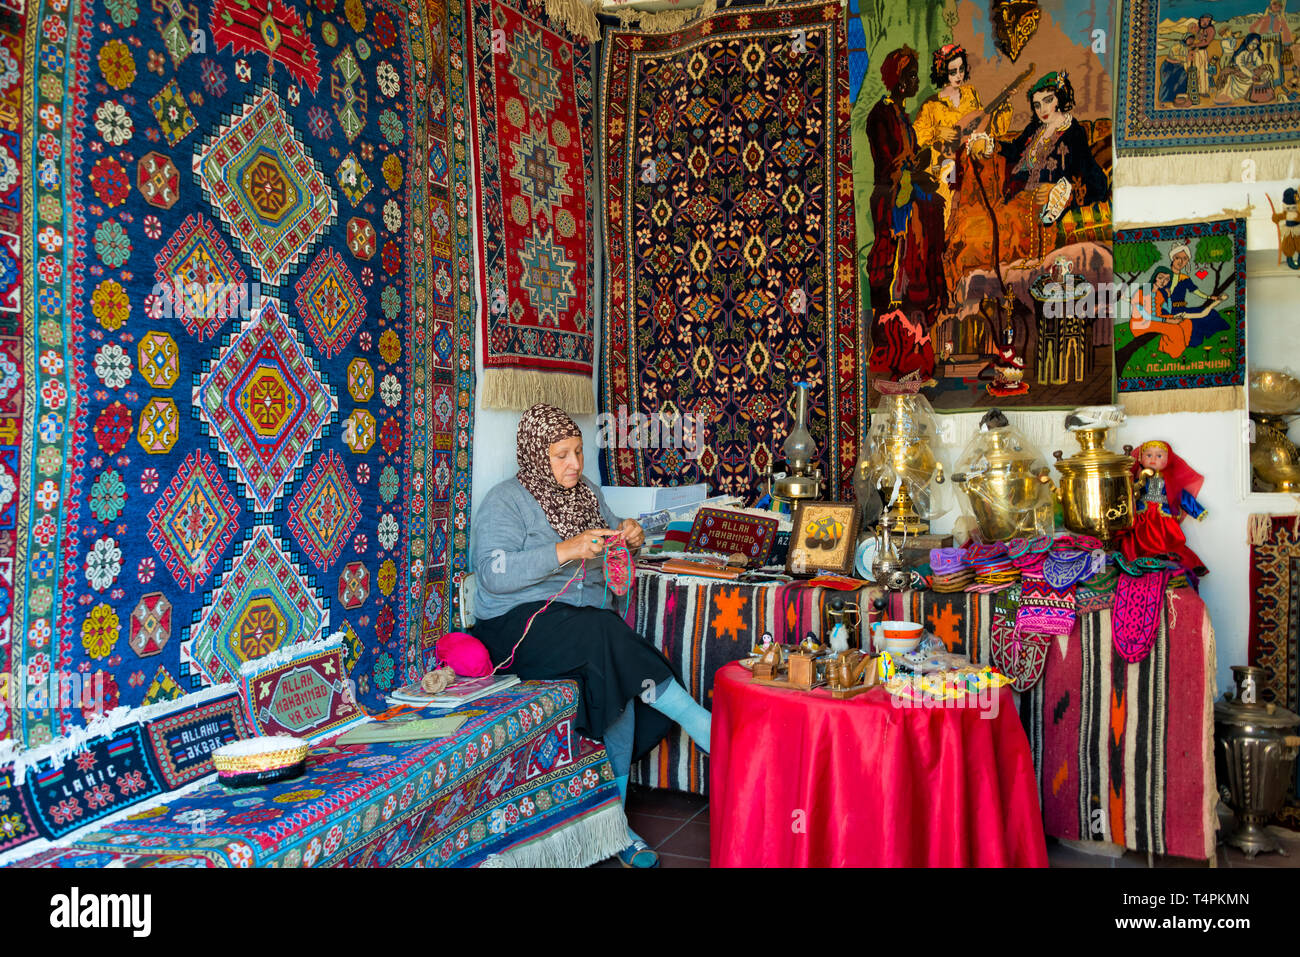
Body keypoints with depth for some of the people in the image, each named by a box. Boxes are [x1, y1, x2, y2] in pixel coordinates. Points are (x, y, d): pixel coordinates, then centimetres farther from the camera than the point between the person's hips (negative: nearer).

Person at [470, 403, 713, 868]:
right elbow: (495, 575, -18)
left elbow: (614, 544, 25)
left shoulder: (588, 494, 16)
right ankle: (710, 732, -30)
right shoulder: (504, 501, -4)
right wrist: (565, 551, -26)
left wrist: (630, 536, 0)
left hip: (587, 625, 6)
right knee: (607, 633, -34)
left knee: (618, 682, -26)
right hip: (519, 627, -6)